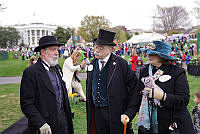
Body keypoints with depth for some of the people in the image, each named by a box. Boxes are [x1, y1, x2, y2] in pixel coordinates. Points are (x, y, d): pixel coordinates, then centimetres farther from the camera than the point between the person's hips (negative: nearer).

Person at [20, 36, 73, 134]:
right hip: (46, 125, -6)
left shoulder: (57, 68, 8)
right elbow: (26, 103, -16)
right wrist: (40, 123, -22)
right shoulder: (30, 72, -14)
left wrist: (68, 114, 14)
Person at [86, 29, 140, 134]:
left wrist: (129, 113, -15)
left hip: (116, 113, -4)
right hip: (97, 112, 5)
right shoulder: (92, 65, 7)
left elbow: (134, 89, -11)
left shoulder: (120, 64, -10)